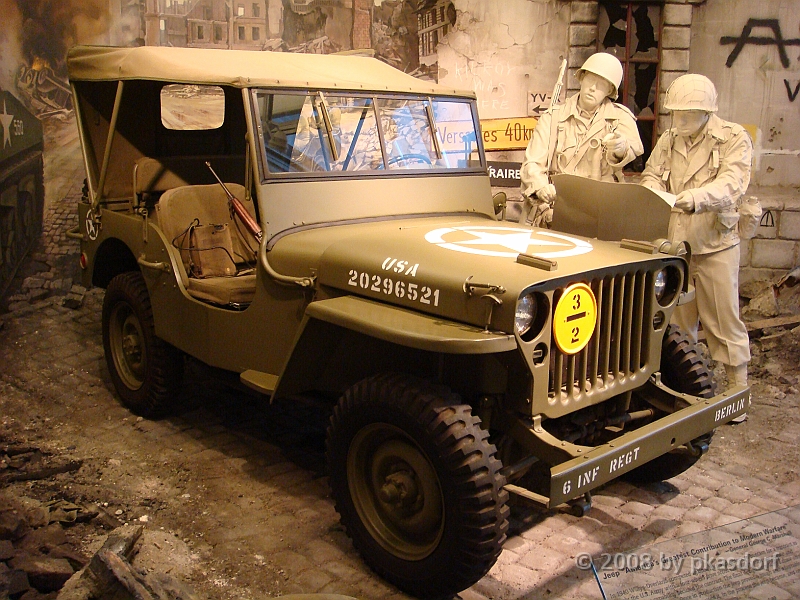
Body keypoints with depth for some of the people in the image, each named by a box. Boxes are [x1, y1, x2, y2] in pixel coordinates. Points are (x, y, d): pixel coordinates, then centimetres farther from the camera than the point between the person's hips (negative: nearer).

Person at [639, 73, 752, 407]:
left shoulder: (734, 139, -7)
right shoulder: (668, 140, 10)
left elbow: (732, 183, -21)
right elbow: (652, 176, 5)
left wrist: (696, 198, -39)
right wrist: (652, 192, -19)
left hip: (715, 244, -4)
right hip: (672, 243, 5)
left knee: (724, 321, 1)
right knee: (676, 320, 13)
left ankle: (738, 389, 14)